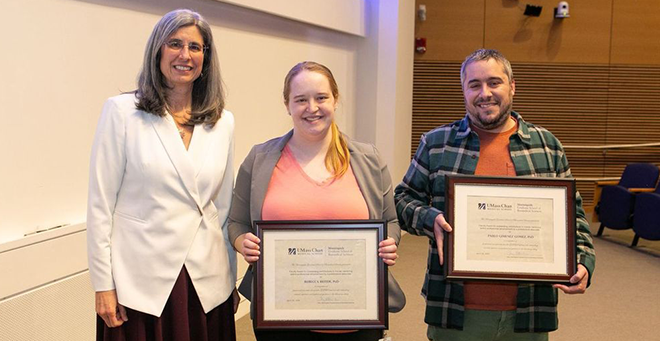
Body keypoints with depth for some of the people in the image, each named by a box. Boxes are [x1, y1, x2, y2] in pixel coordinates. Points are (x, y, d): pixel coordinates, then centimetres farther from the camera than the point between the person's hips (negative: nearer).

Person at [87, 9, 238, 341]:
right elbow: (100, 202, -4)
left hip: (208, 284, 3)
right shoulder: (122, 111, -4)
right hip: (142, 281, -3)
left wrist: (232, 277, 13)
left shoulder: (223, 122, 6)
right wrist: (103, 284, -6)